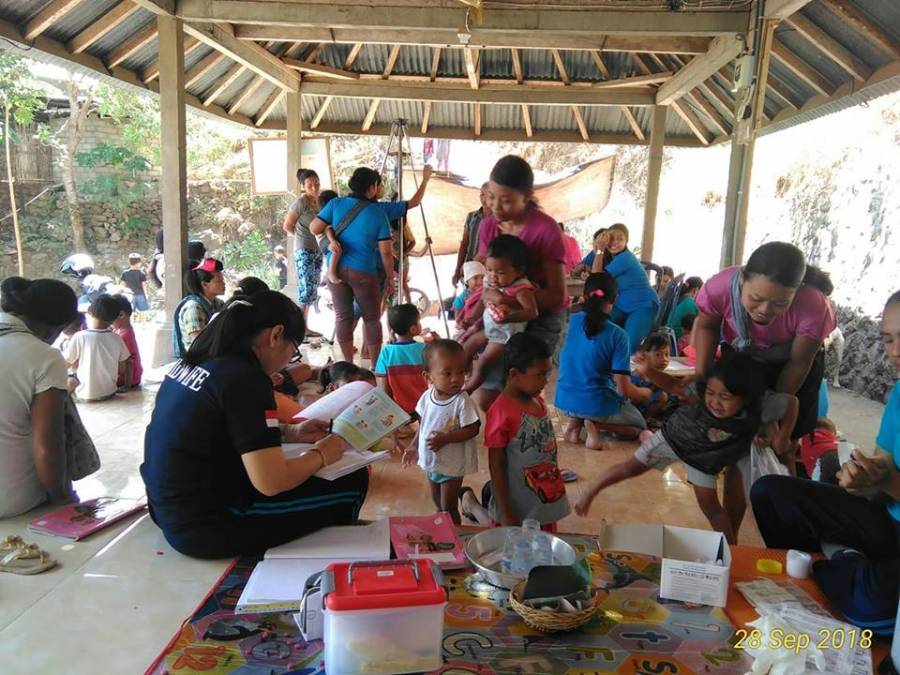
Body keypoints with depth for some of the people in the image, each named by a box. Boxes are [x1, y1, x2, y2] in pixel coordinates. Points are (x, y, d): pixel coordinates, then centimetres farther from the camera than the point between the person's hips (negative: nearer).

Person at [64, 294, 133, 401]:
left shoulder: (80, 337, -12)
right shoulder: (116, 339, -4)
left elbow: (65, 364, -2)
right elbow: (123, 369, 2)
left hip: (87, 395, -3)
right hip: (109, 393, 3)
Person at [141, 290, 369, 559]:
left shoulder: (195, 361, 3)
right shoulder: (245, 379, -22)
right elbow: (271, 482, -25)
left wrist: (290, 432, 14)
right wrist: (320, 455, -7)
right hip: (204, 529, -9)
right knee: (352, 482, -2)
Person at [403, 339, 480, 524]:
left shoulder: (462, 401, -26)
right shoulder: (426, 397, -8)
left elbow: (472, 429, -24)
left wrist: (446, 438, -31)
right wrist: (414, 446, 7)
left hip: (452, 463, -6)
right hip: (431, 460, 6)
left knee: (449, 508, 8)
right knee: (437, 502, 26)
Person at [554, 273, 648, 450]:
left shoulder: (573, 321, -5)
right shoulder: (617, 335, -17)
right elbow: (624, 389, -14)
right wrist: (645, 393, 4)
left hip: (564, 401, 5)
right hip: (596, 404, -5)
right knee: (641, 425, 24)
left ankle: (575, 422, 7)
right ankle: (596, 424, -6)